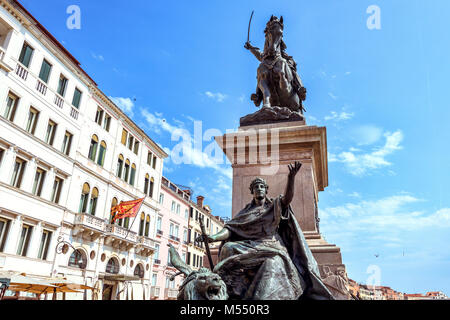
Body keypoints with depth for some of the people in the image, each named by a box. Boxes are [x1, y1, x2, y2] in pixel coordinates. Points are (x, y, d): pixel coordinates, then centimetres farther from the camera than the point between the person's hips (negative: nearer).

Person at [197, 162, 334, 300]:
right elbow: (230, 228, 10)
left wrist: (291, 177, -24)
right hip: (249, 246, 2)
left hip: (272, 246, -2)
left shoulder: (274, 206, 18)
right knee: (228, 247, -27)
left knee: (273, 262, -36)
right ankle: (231, 293, -30)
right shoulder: (245, 211, 23)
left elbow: (288, 198, -4)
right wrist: (215, 237, -12)